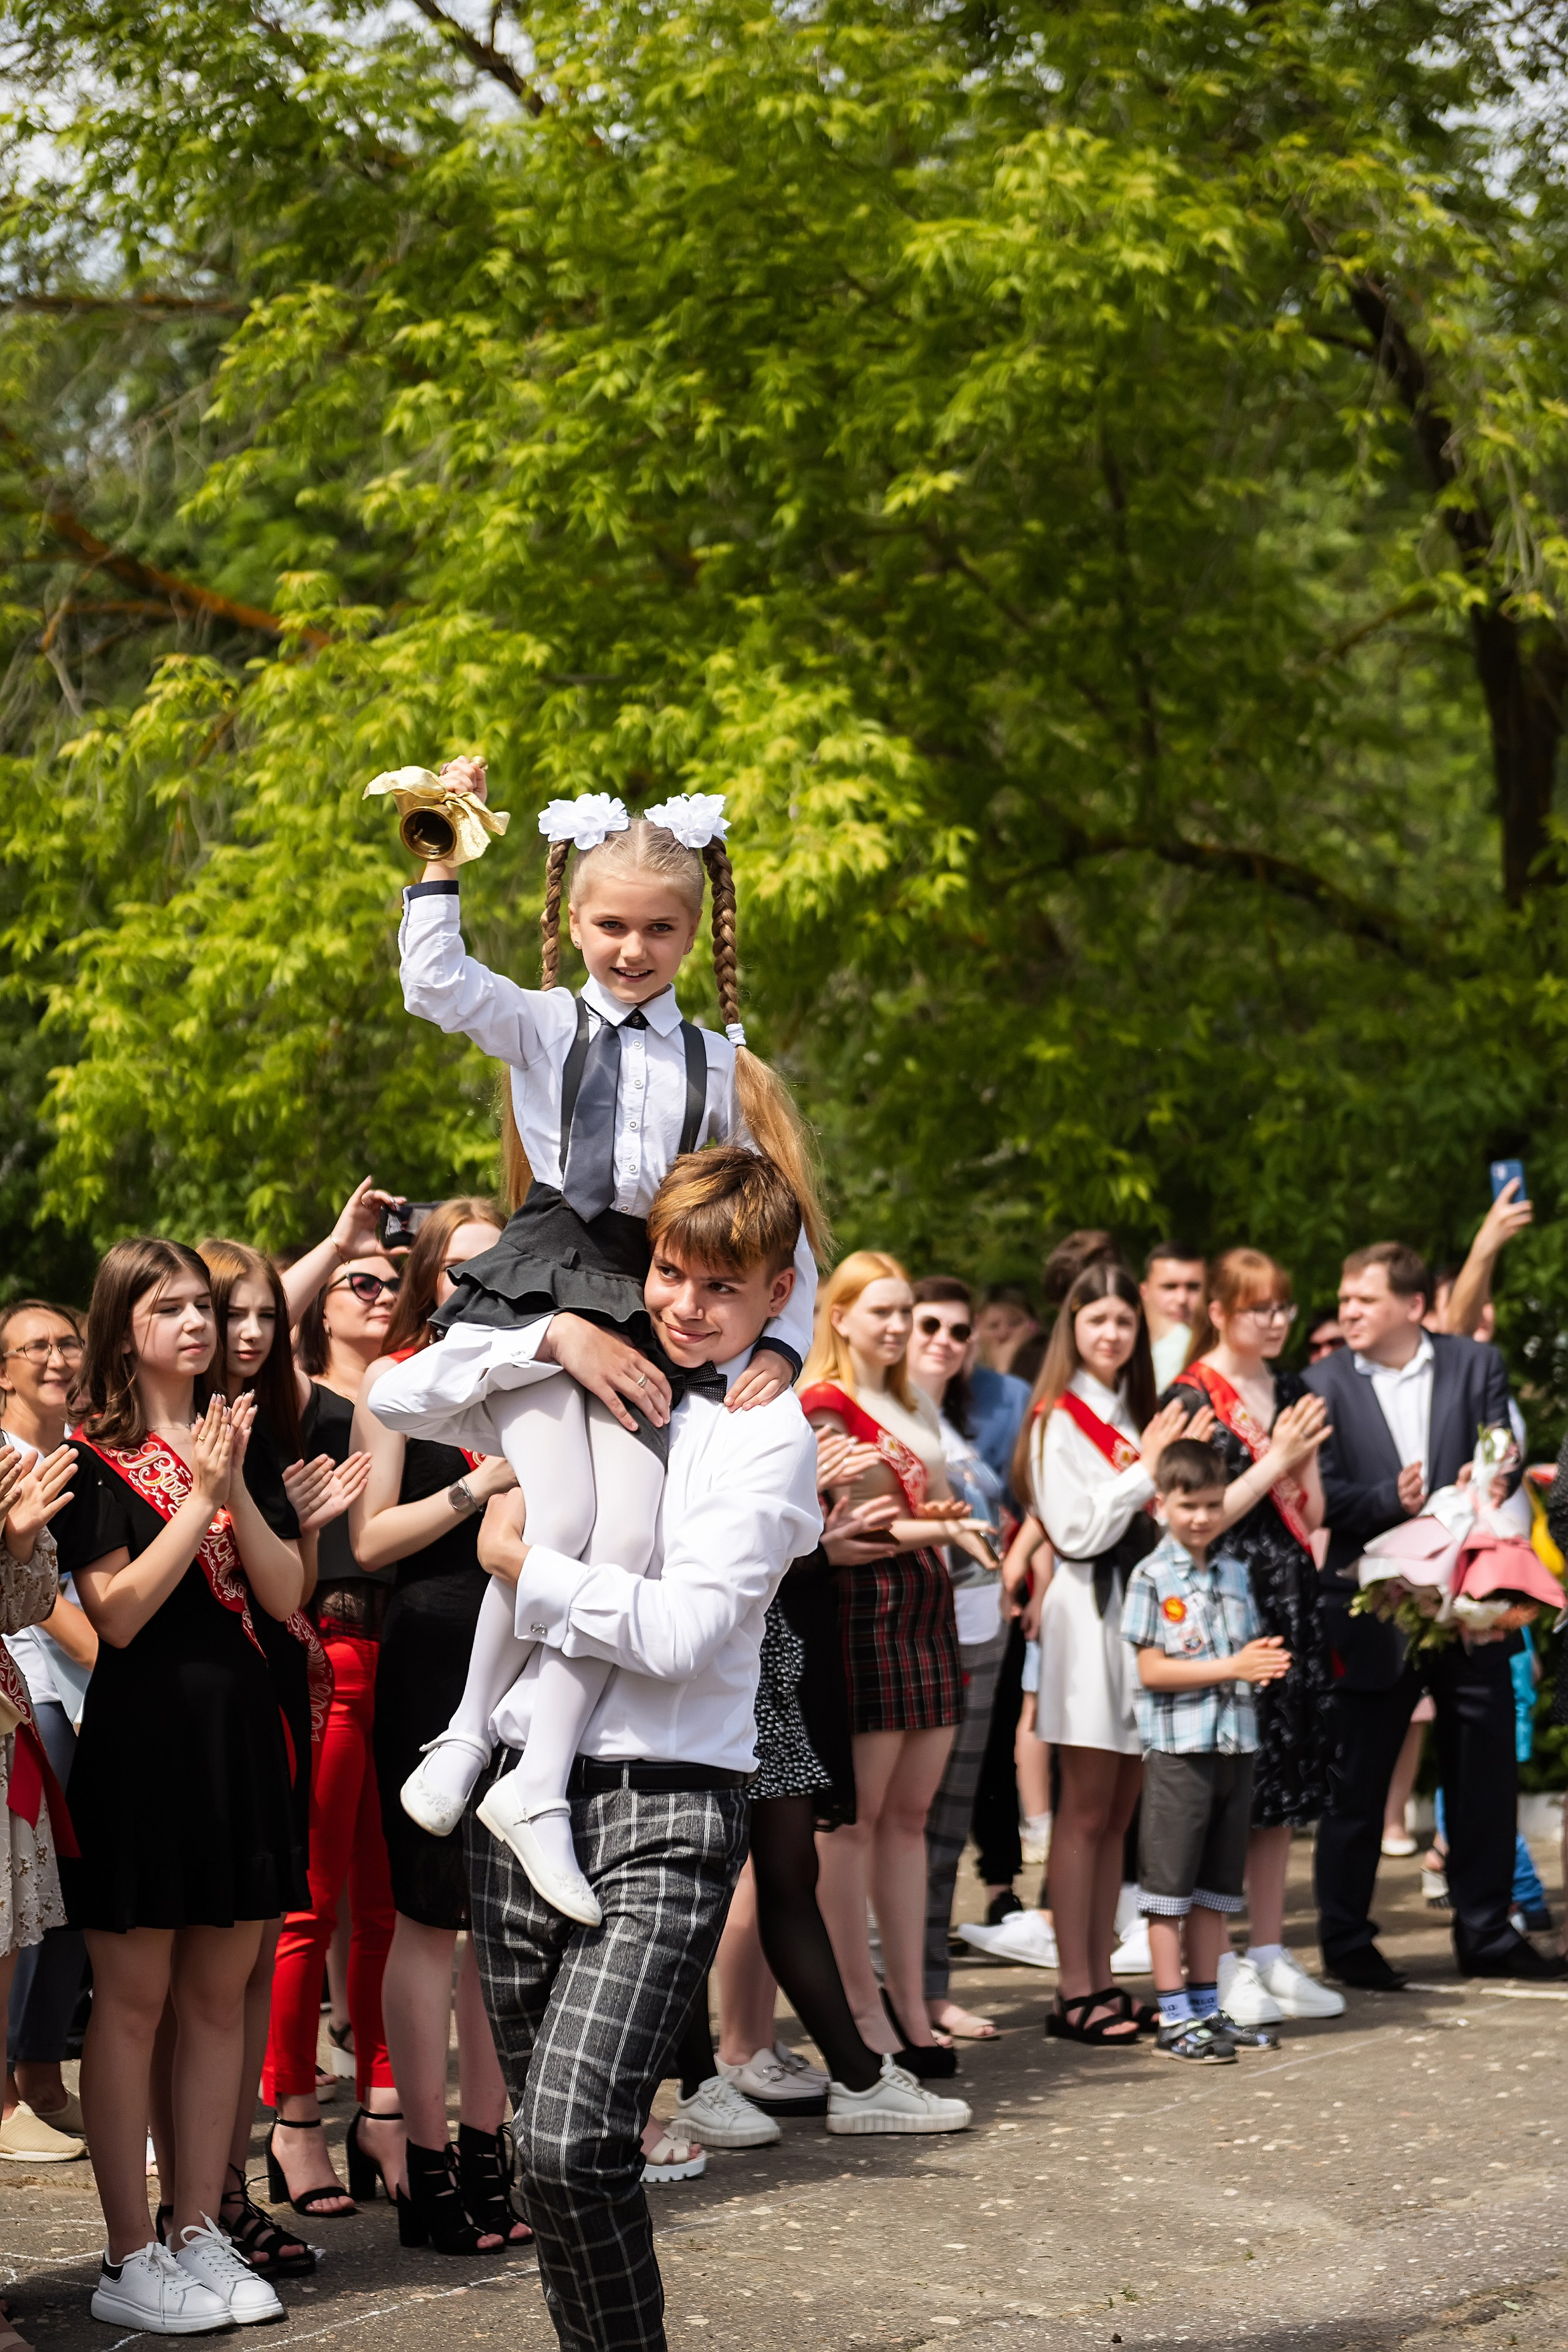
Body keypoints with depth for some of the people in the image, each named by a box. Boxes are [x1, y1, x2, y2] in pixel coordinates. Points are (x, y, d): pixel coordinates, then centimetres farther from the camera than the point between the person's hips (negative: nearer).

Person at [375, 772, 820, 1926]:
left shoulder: (721, 1065, 13)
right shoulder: (543, 1027, 9)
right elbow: (436, 984, -11)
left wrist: (784, 1345, 2)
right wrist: (443, 858, -11)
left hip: (645, 1315, 2)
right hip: (537, 1298, -2)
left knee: (631, 1540, -16)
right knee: (557, 1522, -21)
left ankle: (541, 1787, -12)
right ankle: (467, 1734, -2)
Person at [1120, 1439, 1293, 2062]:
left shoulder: (1236, 1570, 10)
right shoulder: (1153, 1577, -7)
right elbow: (1152, 1669, -12)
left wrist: (1266, 1662, -5)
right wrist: (1232, 1668, -17)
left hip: (1235, 1741, 6)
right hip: (1179, 1745, -6)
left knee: (1216, 1885, 12)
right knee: (1169, 1882, -1)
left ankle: (1206, 2005, 20)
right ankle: (1173, 2016, 2)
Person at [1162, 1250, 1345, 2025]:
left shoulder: (1289, 1393, 14)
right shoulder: (1191, 1398, -7)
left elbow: (1313, 1516, 16)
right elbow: (1196, 1518, -14)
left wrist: (1307, 1457, -1)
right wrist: (1277, 1459, -14)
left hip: (1290, 1602, 7)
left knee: (1283, 1786, 10)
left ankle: (1270, 1953, 17)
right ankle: (1220, 1963, 1)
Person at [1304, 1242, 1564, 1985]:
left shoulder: (1476, 1365, 4)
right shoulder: (1323, 1384, -1)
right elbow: (1320, 1494, -9)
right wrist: (1390, 1500, -25)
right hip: (1373, 1611, -2)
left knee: (1485, 1775, 8)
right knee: (1357, 1779, 5)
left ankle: (1486, 1932, 21)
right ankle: (1344, 1940, 16)